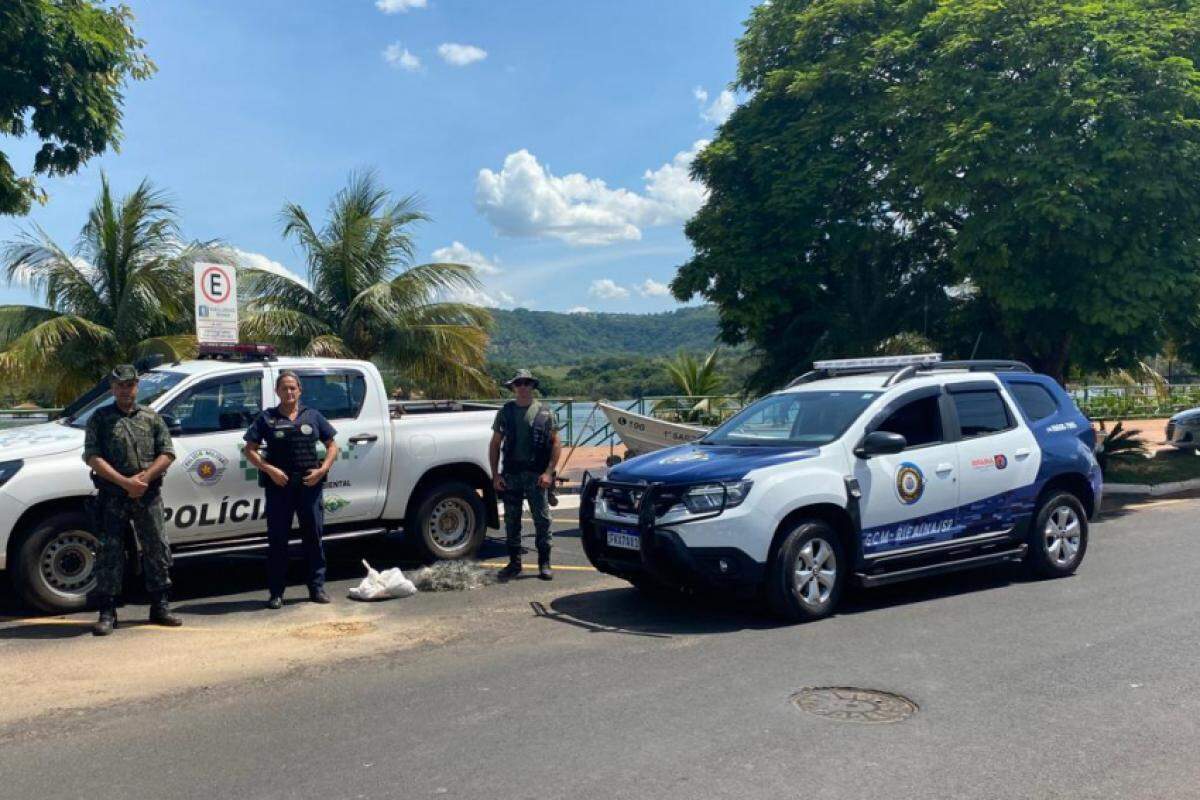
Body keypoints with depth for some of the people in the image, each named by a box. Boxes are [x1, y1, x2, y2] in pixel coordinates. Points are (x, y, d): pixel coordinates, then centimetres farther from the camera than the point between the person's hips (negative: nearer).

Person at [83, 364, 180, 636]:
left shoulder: (151, 417, 10)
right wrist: (124, 482, -15)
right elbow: (92, 457, -5)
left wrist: (144, 478, -11)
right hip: (112, 497, -2)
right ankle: (107, 613, 6)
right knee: (109, 554, -2)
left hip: (148, 495, 2)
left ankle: (160, 607, 17)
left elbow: (167, 453, 5)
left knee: (157, 550, 6)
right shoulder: (100, 418, 4)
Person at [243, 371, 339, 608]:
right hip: (279, 485, -1)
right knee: (277, 538, 2)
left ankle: (317, 587, 15)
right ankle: (276, 592, 9)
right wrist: (270, 469, -12)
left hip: (310, 484, 2)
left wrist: (323, 469, -5)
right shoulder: (267, 418, 6)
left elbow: (332, 446, 12)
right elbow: (250, 450, 2)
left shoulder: (313, 416, 10)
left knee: (314, 535, 6)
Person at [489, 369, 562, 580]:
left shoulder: (544, 413, 3)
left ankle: (544, 563, 10)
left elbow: (556, 444, 2)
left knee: (542, 519, -1)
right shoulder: (505, 412, 8)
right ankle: (514, 563, 19)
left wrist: (548, 472, -9)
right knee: (511, 521, 8)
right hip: (510, 475, 2)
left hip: (536, 475, -2)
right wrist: (495, 474, 0)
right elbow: (495, 445, 9)